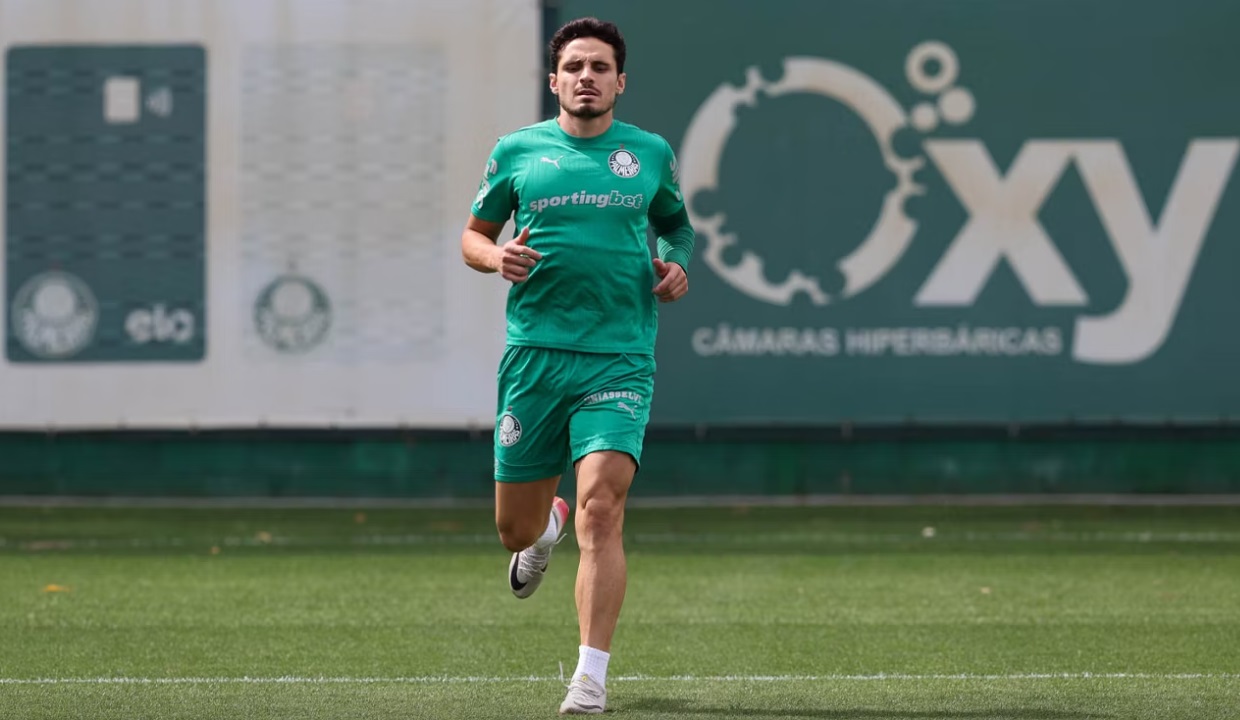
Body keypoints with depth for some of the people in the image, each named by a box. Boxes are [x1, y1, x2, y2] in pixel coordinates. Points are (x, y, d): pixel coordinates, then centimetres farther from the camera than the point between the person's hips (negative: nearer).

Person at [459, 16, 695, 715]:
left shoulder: (652, 153, 8)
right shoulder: (517, 151, 6)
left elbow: (676, 221, 25)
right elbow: (473, 234, 15)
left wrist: (677, 264, 3)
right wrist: (496, 255, -8)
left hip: (620, 359, -1)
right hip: (534, 354, 1)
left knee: (601, 506, -19)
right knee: (516, 525, 8)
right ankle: (547, 528, 49)